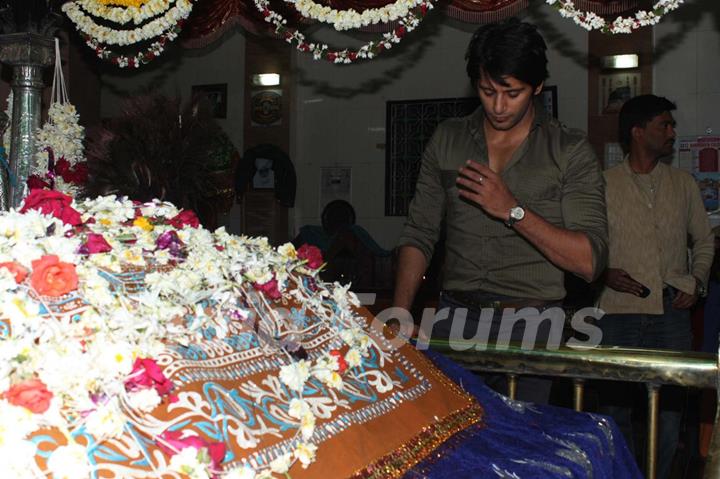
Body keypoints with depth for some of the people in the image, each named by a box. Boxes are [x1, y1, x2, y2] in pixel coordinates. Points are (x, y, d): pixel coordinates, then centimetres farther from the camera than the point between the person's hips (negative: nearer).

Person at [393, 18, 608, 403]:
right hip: (453, 320, 2)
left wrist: (513, 210, -16)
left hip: (528, 327, -2)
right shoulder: (447, 139, 10)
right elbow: (419, 234, 9)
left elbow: (589, 261, -7)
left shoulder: (570, 152, 0)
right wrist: (400, 314, -5)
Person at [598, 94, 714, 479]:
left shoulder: (683, 184, 11)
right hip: (619, 309, -2)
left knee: (669, 403, 5)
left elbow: (704, 239, 19)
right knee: (616, 404, 5)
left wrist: (697, 281, 4)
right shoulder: (604, 184, 2)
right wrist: (605, 273, -11)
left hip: (672, 311, 2)